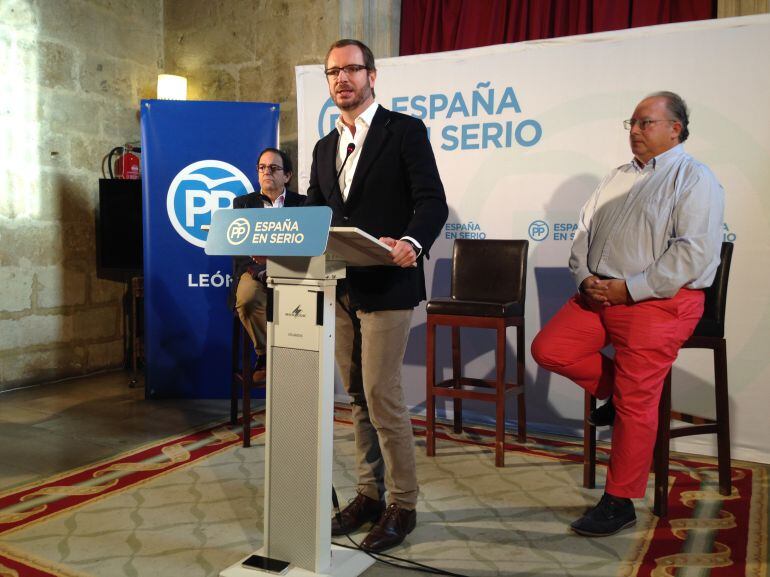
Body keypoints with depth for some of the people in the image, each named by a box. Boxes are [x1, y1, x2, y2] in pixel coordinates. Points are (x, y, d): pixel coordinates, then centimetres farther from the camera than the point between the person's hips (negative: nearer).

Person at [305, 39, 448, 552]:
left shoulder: (405, 130, -2)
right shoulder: (326, 147, 18)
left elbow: (433, 202, -12)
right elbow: (314, 216, 18)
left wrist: (411, 243, -31)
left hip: (386, 285, -7)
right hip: (340, 288, 7)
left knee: (383, 397, -6)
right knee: (359, 398, 13)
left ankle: (402, 504, 11)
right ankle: (370, 493, 27)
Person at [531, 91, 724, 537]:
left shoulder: (695, 179, -4)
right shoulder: (618, 178, 18)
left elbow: (694, 251, -15)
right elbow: (585, 232, 16)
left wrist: (629, 289, -18)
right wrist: (585, 277, -4)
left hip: (658, 302, -7)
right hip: (599, 294, 7)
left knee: (635, 403, -5)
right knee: (548, 350, -3)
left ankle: (620, 503, 9)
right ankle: (619, 391, 18)